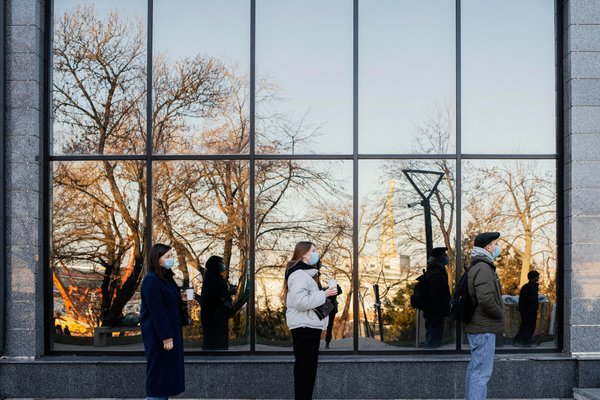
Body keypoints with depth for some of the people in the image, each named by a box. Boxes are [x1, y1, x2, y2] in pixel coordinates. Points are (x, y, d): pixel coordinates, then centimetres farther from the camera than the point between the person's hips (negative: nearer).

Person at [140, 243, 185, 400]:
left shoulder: (166, 278, 11)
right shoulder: (151, 281, -17)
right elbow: (156, 312, -21)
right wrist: (166, 337, -22)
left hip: (170, 333, 9)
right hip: (158, 336, -9)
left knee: (167, 374, 13)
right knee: (158, 374, -2)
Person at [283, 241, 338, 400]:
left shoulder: (307, 273, 19)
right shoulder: (299, 274, -14)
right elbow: (300, 302, -25)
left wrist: (327, 293, 12)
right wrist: (324, 294, -19)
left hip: (309, 327, 10)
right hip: (304, 327, -10)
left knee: (308, 368, 11)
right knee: (305, 369, -9)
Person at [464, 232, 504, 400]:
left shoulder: (475, 267, 15)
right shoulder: (484, 268, -17)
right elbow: (486, 299, -27)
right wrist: (499, 314, -11)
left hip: (476, 326, 10)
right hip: (484, 328, -10)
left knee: (475, 369, 16)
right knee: (482, 371, -8)